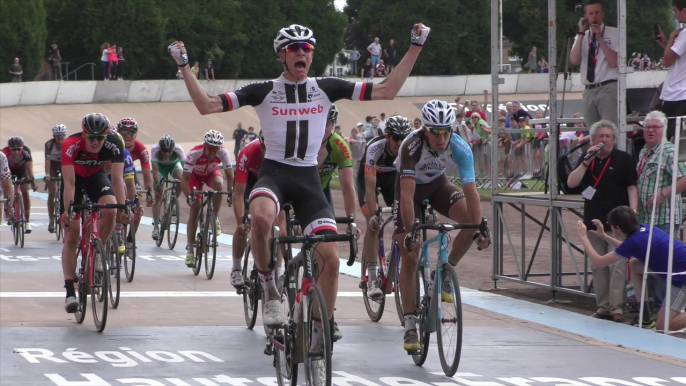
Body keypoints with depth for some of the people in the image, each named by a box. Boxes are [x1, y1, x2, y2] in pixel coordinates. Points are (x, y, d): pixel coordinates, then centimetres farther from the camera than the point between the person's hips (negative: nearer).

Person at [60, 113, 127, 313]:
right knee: (71, 236, -8)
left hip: (96, 177, 1)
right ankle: (70, 292, -7)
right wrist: (67, 210, -49)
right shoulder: (71, 145, -35)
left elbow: (117, 178, -33)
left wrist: (122, 208, -44)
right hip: (75, 178, -1)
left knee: (110, 210, -29)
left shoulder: (114, 143, -30)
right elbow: (69, 182, -38)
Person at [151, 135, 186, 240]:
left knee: (181, 180, -31)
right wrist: (157, 184, -47)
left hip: (174, 164, 0)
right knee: (158, 195, -9)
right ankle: (155, 227, -2)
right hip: (161, 166, 0)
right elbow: (155, 169, -37)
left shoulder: (178, 149, -36)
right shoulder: (155, 150, -36)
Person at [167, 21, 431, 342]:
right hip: (273, 173, -2)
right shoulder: (264, 91, -1)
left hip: (308, 179, 2)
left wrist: (415, 47, 1)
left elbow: (386, 91, 4)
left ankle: (322, 329, 7)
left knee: (330, 258, -12)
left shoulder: (325, 88, 5)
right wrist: (184, 67, -11)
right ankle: (269, 288, -15)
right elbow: (207, 106, -4)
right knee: (261, 218, -39)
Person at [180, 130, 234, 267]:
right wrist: (189, 196, -47)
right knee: (195, 209, -9)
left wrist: (230, 194, -34)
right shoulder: (194, 154, -38)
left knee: (219, 184, -35)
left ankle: (215, 218, -13)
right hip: (195, 175, -1)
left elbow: (229, 176, -22)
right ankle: (190, 249, -4)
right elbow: (184, 179, -34)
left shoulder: (223, 153, -32)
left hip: (211, 173, 1)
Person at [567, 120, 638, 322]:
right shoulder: (587, 160, 12)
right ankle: (603, 307, 13)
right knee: (598, 266, 7)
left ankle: (617, 308, -10)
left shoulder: (624, 159, 1)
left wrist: (633, 212, -14)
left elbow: (632, 188, -3)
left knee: (617, 265, -10)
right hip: (594, 220, 5)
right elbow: (571, 183, 0)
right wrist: (587, 161, -9)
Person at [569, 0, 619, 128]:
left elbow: (614, 62, -9)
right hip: (589, 91, 5)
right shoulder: (582, 37, 14)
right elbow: (574, 60, -3)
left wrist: (600, 39, -10)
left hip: (608, 89, -5)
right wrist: (581, 33, -4)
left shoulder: (614, 33, 3)